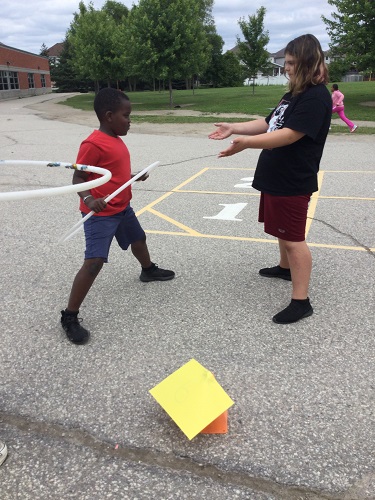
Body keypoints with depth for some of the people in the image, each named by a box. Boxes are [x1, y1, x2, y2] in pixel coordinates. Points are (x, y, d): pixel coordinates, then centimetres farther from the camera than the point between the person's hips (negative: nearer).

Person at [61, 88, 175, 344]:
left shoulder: (116, 140, 8)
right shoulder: (93, 144, -21)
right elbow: (78, 178, -20)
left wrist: (135, 177, 10)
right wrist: (89, 200, -36)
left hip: (122, 207, 10)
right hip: (100, 214, -10)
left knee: (138, 238, 28)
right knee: (94, 262, -15)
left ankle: (149, 270, 58)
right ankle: (70, 317, -5)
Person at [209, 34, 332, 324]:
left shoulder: (316, 96, -17)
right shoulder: (295, 93, 15)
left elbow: (290, 134, -27)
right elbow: (269, 123, 17)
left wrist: (247, 143, -33)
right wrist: (234, 128, 9)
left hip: (293, 180, -10)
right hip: (277, 176, 10)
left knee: (293, 237, -7)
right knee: (283, 230, 24)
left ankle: (301, 301, 0)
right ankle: (285, 268, 46)